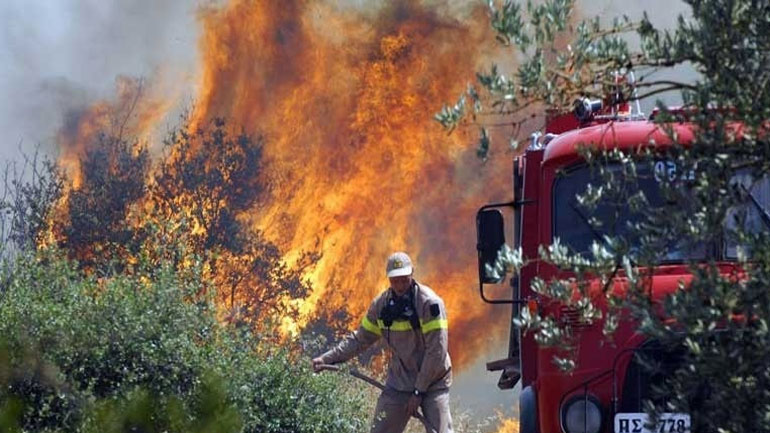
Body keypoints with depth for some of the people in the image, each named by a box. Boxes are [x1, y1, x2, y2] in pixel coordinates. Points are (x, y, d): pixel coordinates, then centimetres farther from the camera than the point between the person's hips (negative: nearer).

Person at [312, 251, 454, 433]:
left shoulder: (430, 303, -15)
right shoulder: (381, 304, 2)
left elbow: (437, 351, -16)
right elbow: (360, 339, 11)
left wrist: (419, 391, -16)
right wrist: (327, 358, -1)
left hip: (432, 382, -5)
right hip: (399, 382, 5)